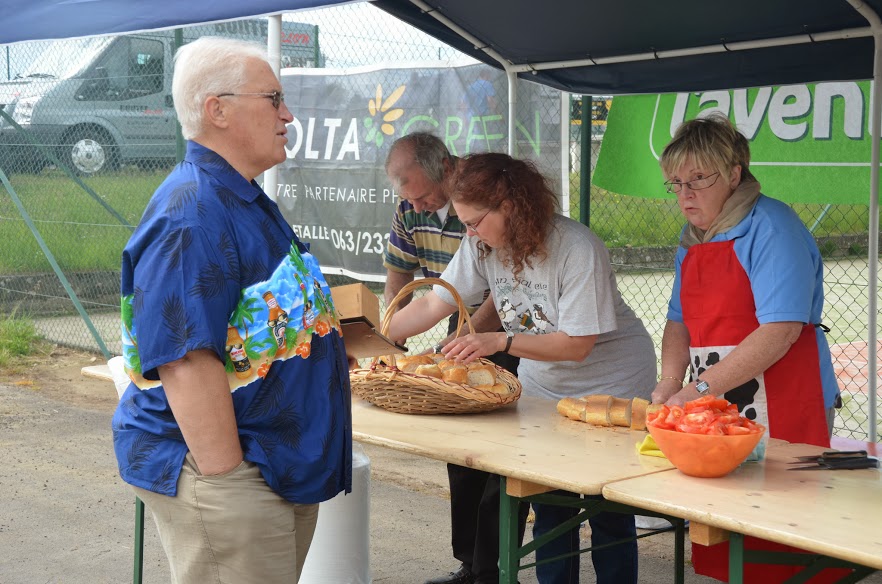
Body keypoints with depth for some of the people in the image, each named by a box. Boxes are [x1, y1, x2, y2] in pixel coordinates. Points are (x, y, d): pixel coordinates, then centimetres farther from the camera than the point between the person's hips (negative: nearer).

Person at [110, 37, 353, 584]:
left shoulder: (245, 200, 12)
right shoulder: (192, 215, -22)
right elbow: (187, 364, -27)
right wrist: (226, 485, -26)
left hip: (285, 470, 10)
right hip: (225, 473, -10)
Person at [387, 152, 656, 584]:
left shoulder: (577, 250, -26)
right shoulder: (483, 244, -7)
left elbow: (576, 345, -24)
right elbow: (435, 303, -4)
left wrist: (501, 342, -32)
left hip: (611, 385, -5)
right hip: (543, 387, 6)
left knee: (609, 514, 1)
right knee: (549, 506, 6)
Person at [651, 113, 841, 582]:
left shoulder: (771, 227, -12)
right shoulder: (692, 237, 14)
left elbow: (781, 329, -21)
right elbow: (680, 320, 19)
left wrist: (700, 388, -22)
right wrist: (670, 384, 0)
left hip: (782, 415, -7)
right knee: (718, 545, 8)